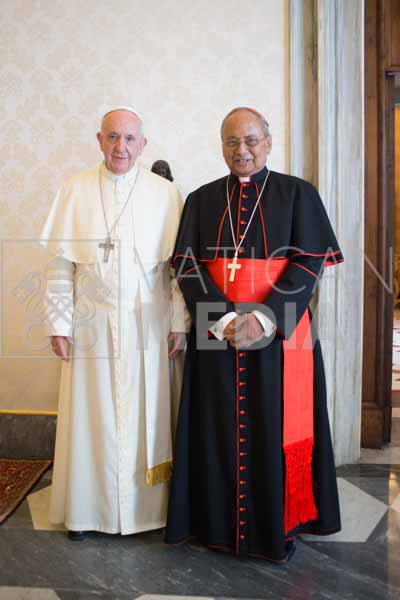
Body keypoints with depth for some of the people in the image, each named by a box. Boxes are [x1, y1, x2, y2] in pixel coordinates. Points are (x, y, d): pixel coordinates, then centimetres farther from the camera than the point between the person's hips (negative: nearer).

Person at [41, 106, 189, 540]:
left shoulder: (165, 193, 2)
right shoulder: (75, 190, 4)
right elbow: (59, 264, 2)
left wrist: (179, 322, -3)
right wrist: (59, 323, -2)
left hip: (146, 325, 0)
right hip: (91, 324, 1)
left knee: (144, 416, 6)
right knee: (90, 416, 7)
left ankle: (145, 507, 23)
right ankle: (85, 508, 24)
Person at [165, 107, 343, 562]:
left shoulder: (297, 194, 2)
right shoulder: (201, 200, 8)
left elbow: (310, 263, -6)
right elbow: (186, 265, 0)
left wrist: (264, 319, -18)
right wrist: (226, 319, -14)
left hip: (279, 332, -2)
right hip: (216, 332, 2)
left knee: (276, 427, 4)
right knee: (220, 426, 8)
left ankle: (278, 525, 23)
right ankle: (219, 520, 26)